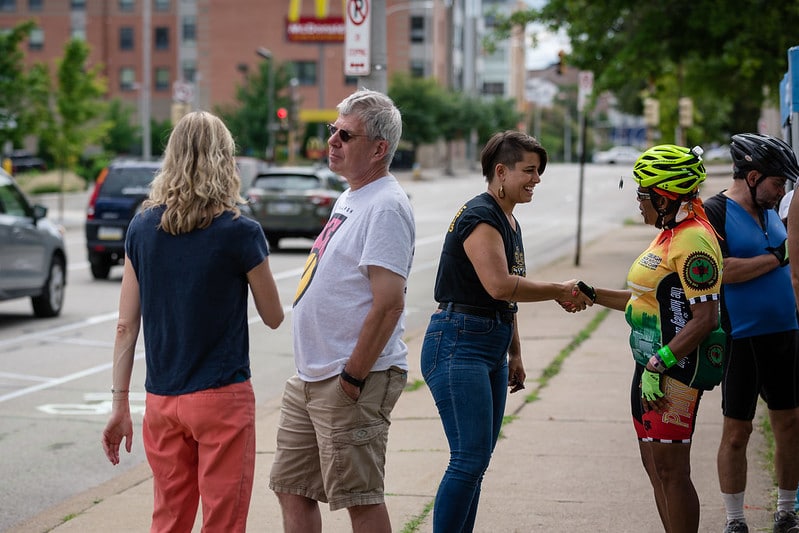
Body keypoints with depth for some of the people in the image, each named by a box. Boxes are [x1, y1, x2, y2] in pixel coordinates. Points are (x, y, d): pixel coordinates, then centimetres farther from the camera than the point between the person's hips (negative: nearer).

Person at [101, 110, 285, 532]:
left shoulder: (143, 228, 1)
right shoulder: (240, 233, -11)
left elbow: (126, 327, 3)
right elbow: (274, 317, 2)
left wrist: (120, 404, 8)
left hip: (161, 401, 4)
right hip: (222, 400, -4)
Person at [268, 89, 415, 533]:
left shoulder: (386, 207, -15)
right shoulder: (350, 199, 16)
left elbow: (389, 302, -23)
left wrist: (353, 378, -21)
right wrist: (317, 374, 18)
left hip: (353, 383, -10)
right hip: (311, 379, 10)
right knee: (292, 489, 13)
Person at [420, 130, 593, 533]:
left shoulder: (509, 221, 17)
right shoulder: (479, 217, -13)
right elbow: (499, 285, -25)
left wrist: (514, 355, 24)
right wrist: (560, 292, -15)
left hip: (491, 348, 10)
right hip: (459, 344, -10)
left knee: (477, 461, 9)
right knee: (470, 459, -13)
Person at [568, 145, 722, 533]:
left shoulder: (694, 240, -17)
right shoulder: (669, 235, 15)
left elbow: (705, 318, -22)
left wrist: (659, 366, -23)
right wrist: (592, 294, 16)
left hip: (676, 368, -11)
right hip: (653, 363, 11)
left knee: (670, 469, -6)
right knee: (653, 465, 14)